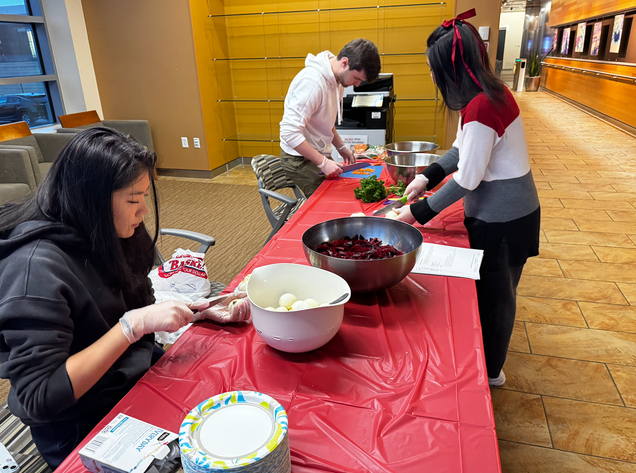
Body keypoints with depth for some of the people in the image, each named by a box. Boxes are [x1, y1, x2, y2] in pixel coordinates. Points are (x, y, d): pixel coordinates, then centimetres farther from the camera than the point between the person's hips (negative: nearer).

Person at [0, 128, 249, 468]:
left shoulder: (97, 238, -1)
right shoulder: (37, 267, -25)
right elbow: (39, 399, -26)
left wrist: (203, 312, -4)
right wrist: (134, 325, -29)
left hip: (139, 374, 7)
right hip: (86, 428, -7)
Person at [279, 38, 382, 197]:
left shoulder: (336, 79, 4)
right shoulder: (313, 81, -24)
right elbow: (289, 132, -28)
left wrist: (341, 147, 10)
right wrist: (323, 162, -25)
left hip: (318, 154, 9)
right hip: (300, 159, -9)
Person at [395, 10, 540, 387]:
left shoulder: (480, 107, -27)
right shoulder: (490, 91, 4)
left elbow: (467, 180, -24)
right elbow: (463, 150, 12)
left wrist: (420, 212, -15)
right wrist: (428, 177, 3)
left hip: (501, 218, -9)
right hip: (507, 209, 9)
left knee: (492, 294, 9)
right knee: (496, 289, 23)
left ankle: (490, 371, 33)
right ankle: (487, 361, 45)